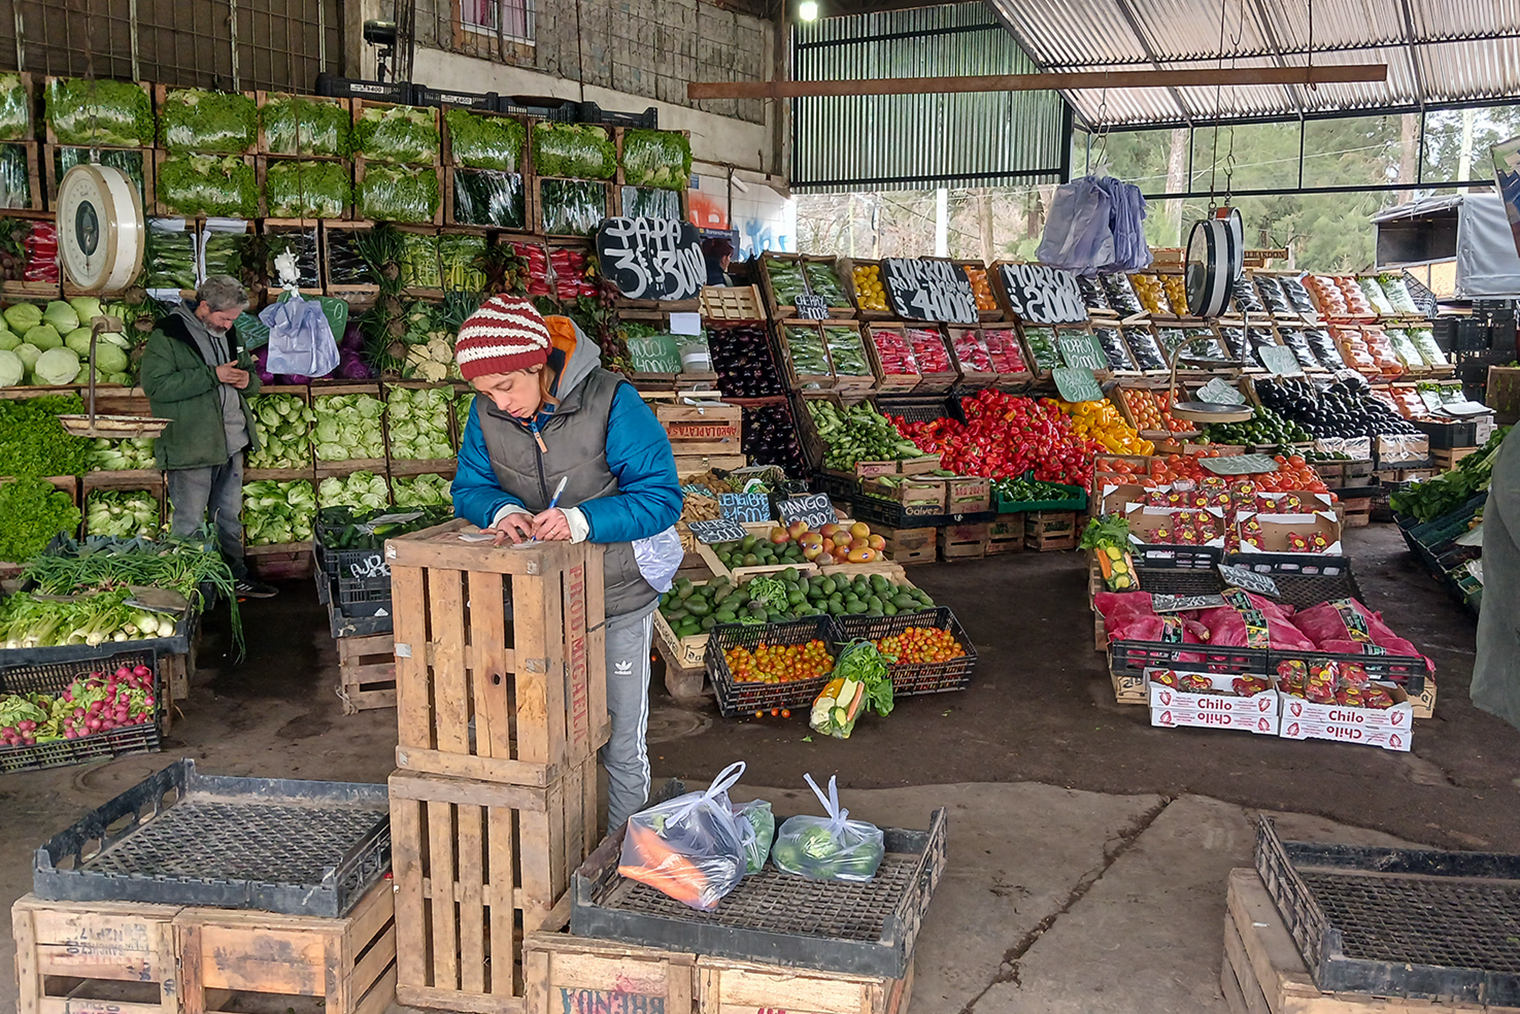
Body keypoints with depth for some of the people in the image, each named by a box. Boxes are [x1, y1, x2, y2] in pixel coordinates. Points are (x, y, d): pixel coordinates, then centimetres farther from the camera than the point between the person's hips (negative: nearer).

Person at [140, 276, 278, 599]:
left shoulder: (228, 334, 13)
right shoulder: (166, 336, -10)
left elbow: (250, 372, 26)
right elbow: (156, 385, -21)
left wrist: (247, 380, -1)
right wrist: (212, 375, -22)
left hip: (231, 442, 7)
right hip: (190, 447, -7)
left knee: (230, 516, 18)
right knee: (189, 523, -1)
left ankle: (235, 574, 29)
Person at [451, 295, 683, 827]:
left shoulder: (613, 403, -23)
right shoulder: (487, 412, -8)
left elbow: (661, 497, -22)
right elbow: (469, 487, 1)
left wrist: (582, 520, -38)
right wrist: (503, 510, -23)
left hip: (618, 598, -4)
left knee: (620, 741, 9)